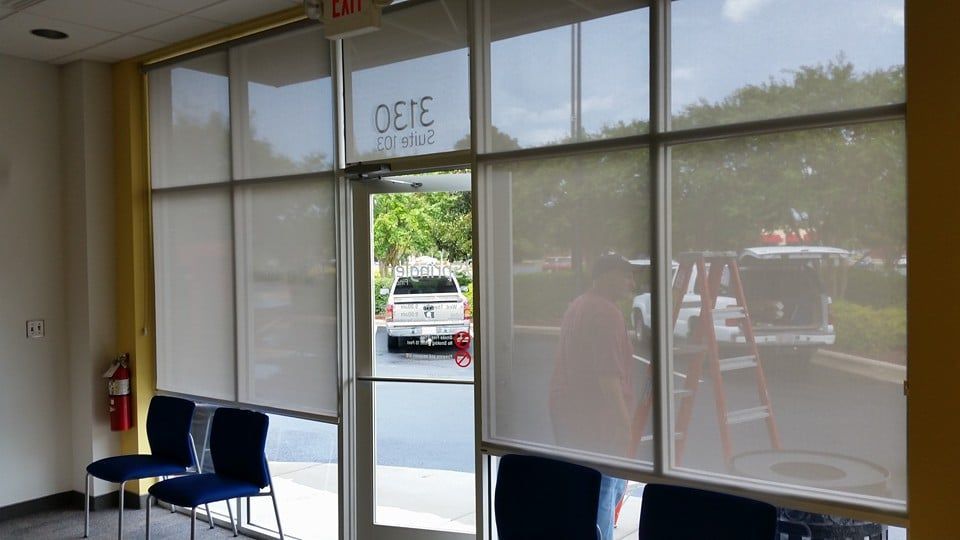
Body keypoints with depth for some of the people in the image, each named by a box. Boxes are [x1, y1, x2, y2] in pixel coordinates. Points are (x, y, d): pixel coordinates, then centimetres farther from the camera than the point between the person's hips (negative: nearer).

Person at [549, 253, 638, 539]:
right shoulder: (606, 312, -16)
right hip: (596, 420, -10)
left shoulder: (578, 305, 16)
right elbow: (607, 375, -22)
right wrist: (625, 426, -18)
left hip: (571, 414, 10)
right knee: (603, 496, -2)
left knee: (613, 487, 21)